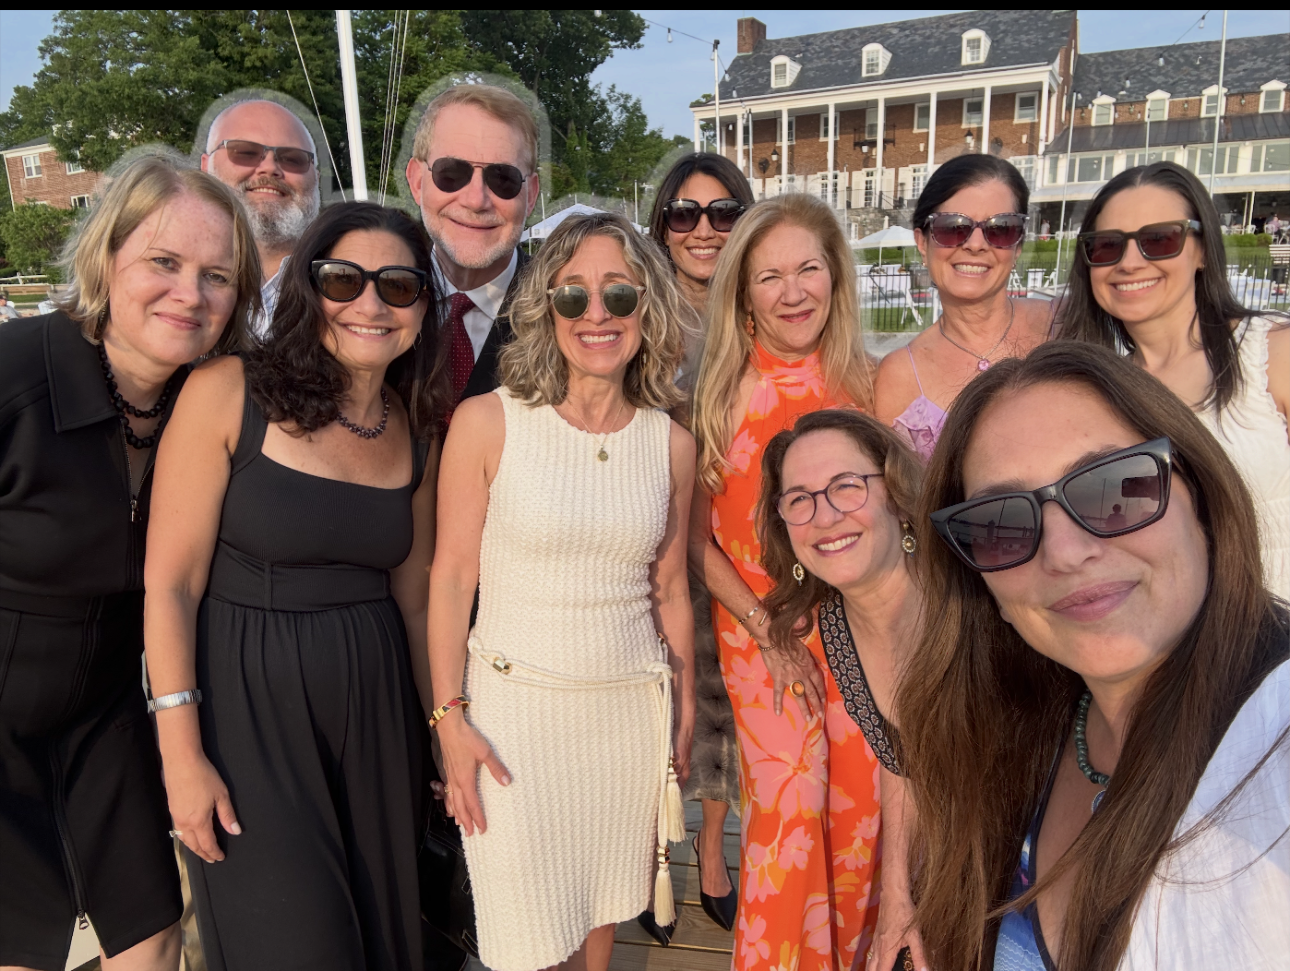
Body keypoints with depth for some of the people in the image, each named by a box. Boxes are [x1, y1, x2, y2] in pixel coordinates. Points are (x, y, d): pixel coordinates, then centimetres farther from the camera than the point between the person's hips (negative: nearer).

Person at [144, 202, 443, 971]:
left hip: (375, 706, 5)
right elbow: (170, 583, -10)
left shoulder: (416, 429, 3)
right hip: (248, 701, -4)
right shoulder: (229, 391, -11)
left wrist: (446, 731, 11)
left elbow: (414, 599, 9)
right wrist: (182, 755, -10)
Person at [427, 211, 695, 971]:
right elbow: (452, 574, -5)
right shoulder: (487, 422, -9)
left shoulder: (672, 444, 0)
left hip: (632, 706, 3)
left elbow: (669, 587, 8)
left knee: (606, 905, 18)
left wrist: (685, 708, 14)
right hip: (516, 704, -2)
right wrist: (450, 717, -6)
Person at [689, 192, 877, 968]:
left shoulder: (861, 382, 1)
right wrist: (769, 632, -9)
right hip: (760, 629, -2)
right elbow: (697, 540, -3)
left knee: (863, 806, 9)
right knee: (787, 813, -4)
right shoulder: (724, 393, -6)